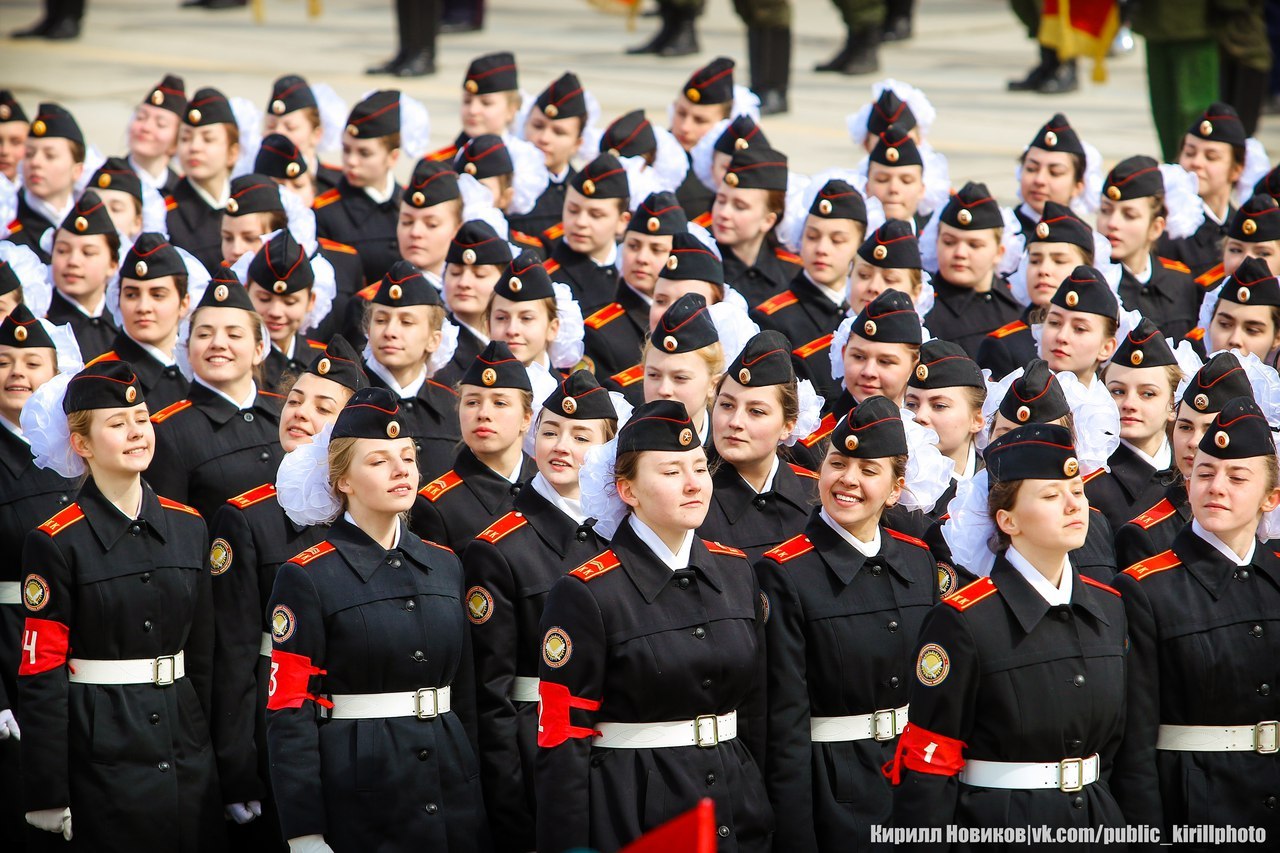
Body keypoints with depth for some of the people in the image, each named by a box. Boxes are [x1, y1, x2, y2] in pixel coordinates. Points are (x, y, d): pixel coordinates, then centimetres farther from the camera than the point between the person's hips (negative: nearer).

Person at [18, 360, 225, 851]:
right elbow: (41, 676, -10)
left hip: (186, 743, 5)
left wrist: (216, 749, 12)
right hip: (101, 751, -5)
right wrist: (48, 799, -12)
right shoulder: (56, 543, -8)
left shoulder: (188, 527, 8)